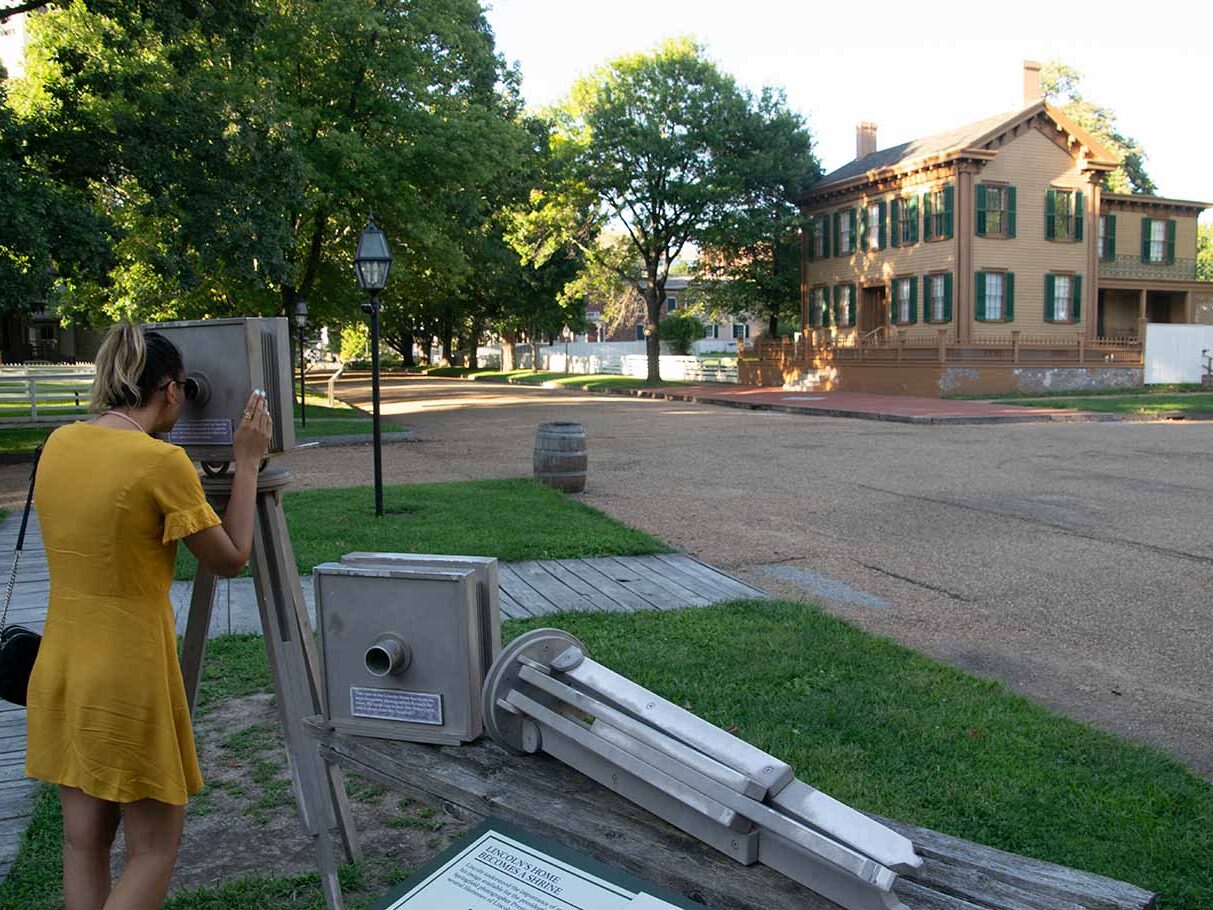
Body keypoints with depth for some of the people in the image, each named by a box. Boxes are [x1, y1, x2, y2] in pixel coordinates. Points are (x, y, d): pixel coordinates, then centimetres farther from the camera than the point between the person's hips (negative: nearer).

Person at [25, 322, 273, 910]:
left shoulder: (58, 444, 2)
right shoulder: (162, 462, -18)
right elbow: (231, 559, -9)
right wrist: (247, 463, -2)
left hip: (60, 668, 7)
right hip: (129, 676, -7)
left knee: (84, 841, 18)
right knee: (154, 848, 9)